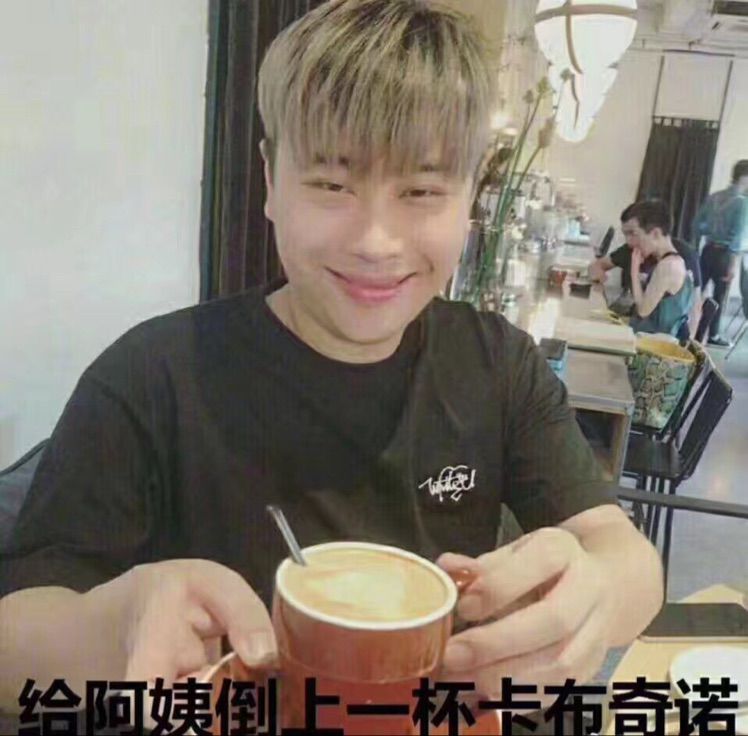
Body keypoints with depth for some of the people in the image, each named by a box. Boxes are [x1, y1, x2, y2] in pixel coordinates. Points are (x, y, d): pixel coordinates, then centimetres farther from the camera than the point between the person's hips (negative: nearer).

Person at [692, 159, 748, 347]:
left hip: (708, 250, 6)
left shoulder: (714, 197, 8)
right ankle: (713, 335, 13)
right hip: (725, 253, -6)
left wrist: (695, 248, 19)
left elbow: (698, 224, 10)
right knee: (720, 295, 5)